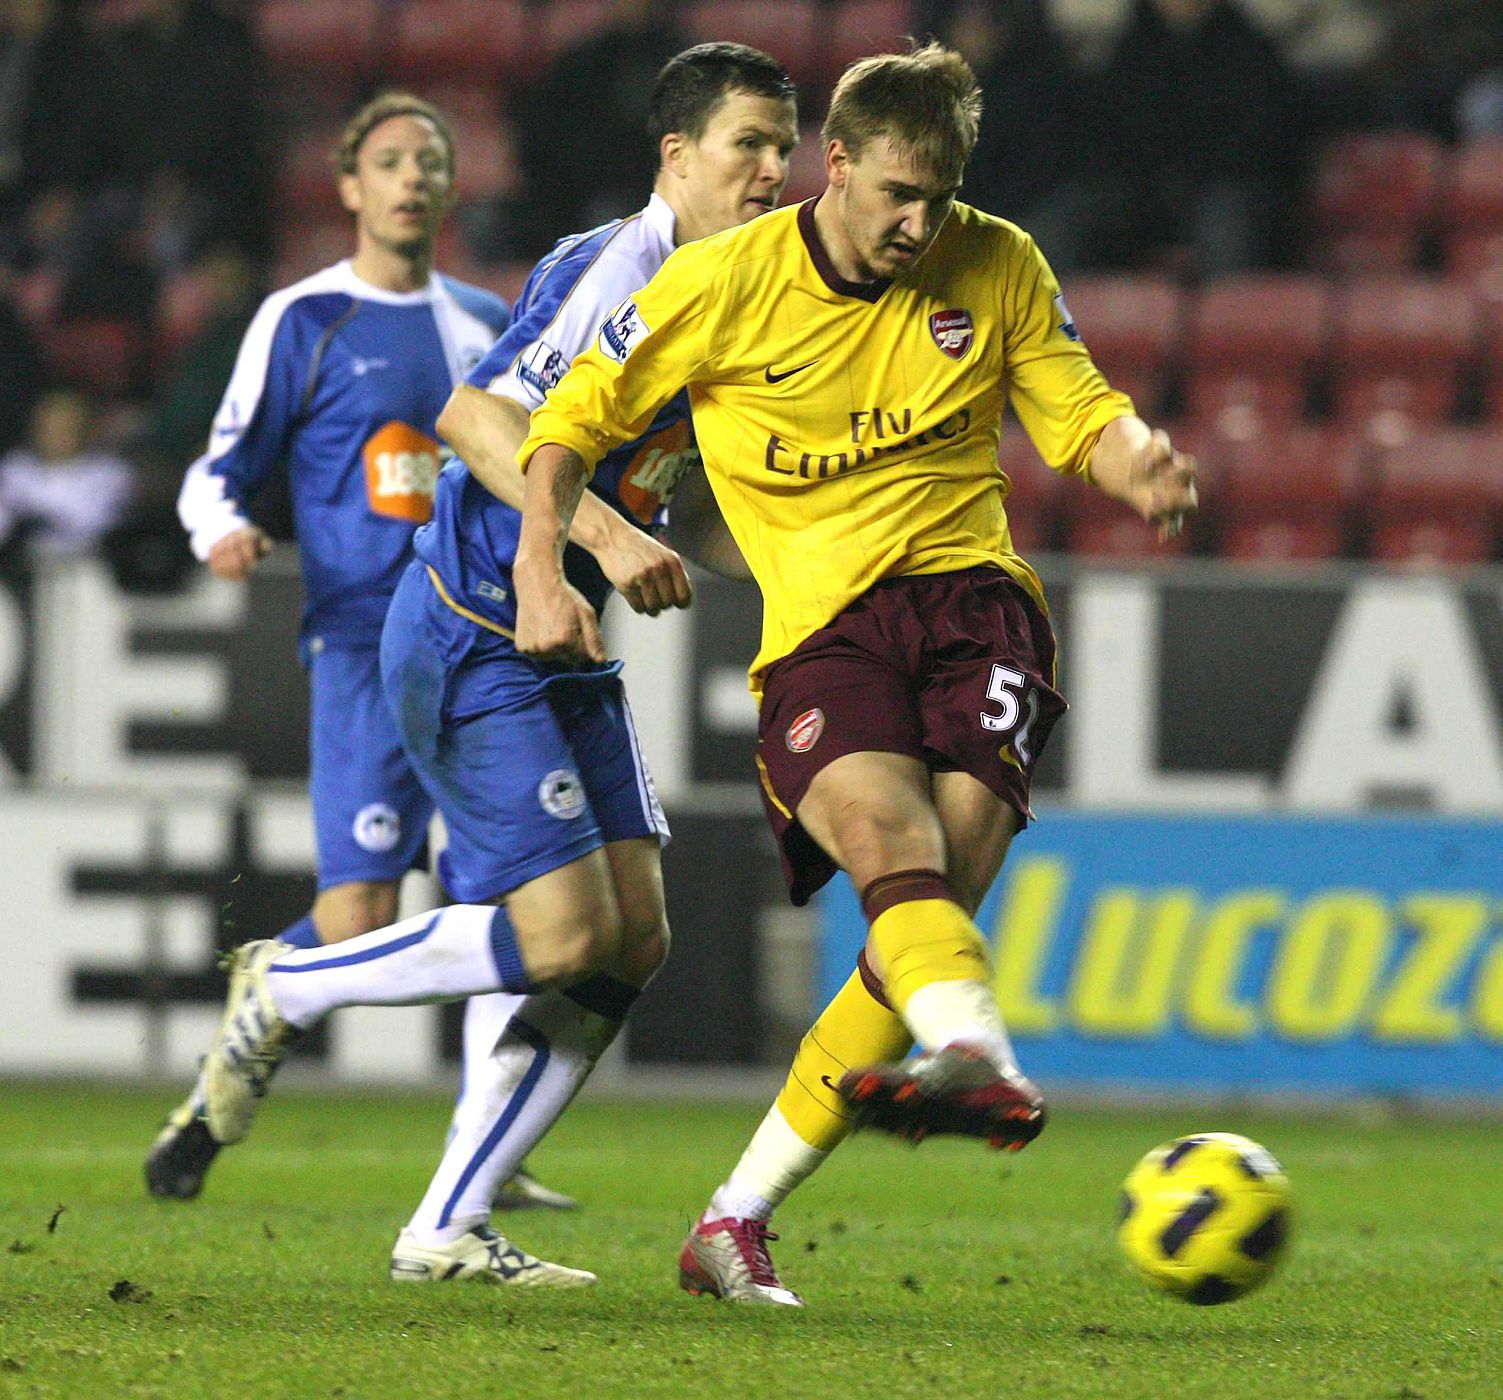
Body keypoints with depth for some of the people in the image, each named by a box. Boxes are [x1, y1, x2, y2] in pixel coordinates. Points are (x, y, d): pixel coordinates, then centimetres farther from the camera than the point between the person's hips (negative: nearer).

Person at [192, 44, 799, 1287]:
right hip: (474, 647, -10)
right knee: (568, 936, -16)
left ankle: (448, 1231, 4)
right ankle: (281, 992, 6)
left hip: (566, 652, 10)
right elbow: (478, 420, -27)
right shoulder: (617, 272, -18)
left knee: (635, 938, -1)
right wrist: (606, 535, -35)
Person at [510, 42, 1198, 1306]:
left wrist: (1138, 460, -9)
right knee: (890, 839, -31)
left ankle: (741, 1215, -10)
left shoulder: (997, 267, 7)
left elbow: (1080, 416, 15)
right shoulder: (724, 283, 0)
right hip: (821, 622, -1)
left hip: (973, 596, 2)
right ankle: (980, 1059, -61)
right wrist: (543, 570, -5)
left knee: (939, 899, -17)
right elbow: (574, 417, 9)